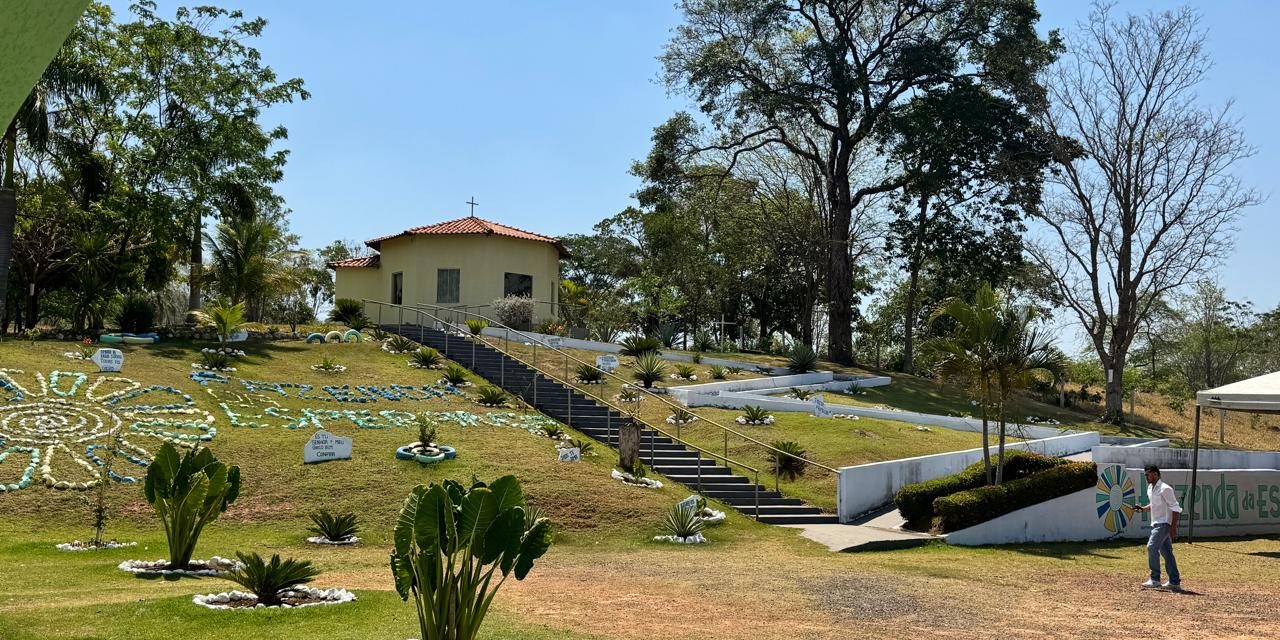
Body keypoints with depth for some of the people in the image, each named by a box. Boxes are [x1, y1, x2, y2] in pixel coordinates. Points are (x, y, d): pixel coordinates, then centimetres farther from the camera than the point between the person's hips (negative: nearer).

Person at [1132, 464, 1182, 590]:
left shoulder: (1165, 489, -16)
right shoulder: (1150, 488, 12)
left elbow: (1175, 508, -16)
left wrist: (1173, 527, -20)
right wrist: (1143, 508, 4)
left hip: (1164, 524, -9)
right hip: (1157, 524, 9)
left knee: (1152, 547, -15)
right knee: (1166, 552, 11)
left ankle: (1155, 579, -10)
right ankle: (1174, 581, 15)